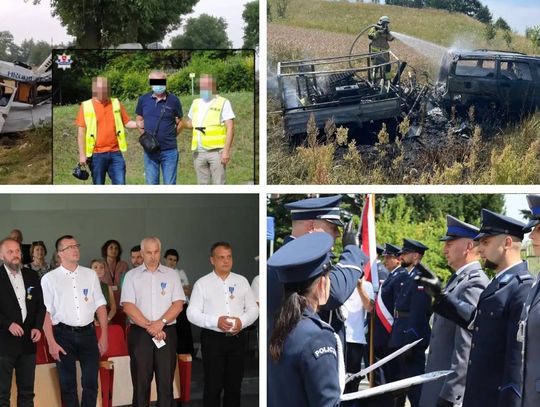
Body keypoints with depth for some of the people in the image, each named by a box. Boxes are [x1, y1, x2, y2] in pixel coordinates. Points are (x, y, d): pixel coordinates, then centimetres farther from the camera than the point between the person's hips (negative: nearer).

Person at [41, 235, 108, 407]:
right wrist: (51, 342, -9)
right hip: (64, 334, -2)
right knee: (67, 384, 8)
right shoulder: (49, 279, -1)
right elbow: (46, 312, -3)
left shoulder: (90, 274, 8)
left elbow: (100, 306, 9)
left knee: (91, 382, 3)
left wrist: (104, 335, 4)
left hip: (88, 333, 2)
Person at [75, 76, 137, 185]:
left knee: (120, 185, 0)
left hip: (115, 153, 2)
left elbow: (126, 122, 10)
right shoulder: (86, 106, 0)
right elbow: (81, 132, -1)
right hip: (97, 154, -2)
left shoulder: (116, 103, 8)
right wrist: (82, 154, -5)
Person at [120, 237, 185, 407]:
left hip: (167, 332, 1)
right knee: (141, 381, 3)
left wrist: (161, 323, -13)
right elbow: (128, 306, -5)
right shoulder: (132, 276, 5)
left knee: (166, 381, 0)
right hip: (140, 333, -1)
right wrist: (150, 327, -12)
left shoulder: (171, 274, 8)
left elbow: (178, 304, 1)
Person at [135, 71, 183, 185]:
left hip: (169, 150, -2)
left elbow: (180, 123, 6)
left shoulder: (173, 100, -3)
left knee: (170, 184, 3)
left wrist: (170, 136, 1)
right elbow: (139, 120, 14)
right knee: (151, 184, 8)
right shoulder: (143, 100, 3)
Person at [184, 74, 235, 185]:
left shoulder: (223, 103, -2)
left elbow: (230, 128, -7)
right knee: (202, 184, 10)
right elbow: (191, 123, 26)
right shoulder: (196, 103, 16)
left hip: (216, 151, -6)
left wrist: (226, 151, -16)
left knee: (218, 183, -6)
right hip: (199, 152, 6)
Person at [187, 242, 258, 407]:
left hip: (237, 338, 3)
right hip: (213, 339, -3)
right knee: (213, 385, -1)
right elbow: (192, 313, -5)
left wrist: (242, 321, -12)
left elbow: (253, 309, 10)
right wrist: (216, 321, -19)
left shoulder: (242, 281, 9)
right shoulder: (202, 283, 0)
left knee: (234, 385, 10)